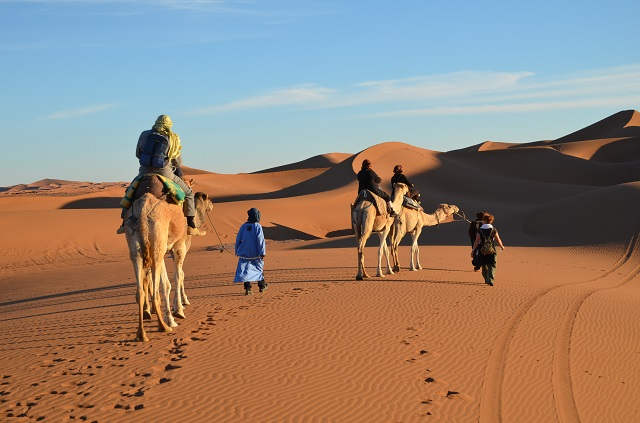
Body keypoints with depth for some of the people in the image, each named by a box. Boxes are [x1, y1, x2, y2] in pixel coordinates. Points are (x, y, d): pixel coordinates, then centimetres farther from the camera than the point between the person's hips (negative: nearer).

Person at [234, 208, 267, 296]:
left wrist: (237, 252, 18)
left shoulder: (243, 226, 2)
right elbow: (260, 240, -14)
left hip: (245, 253, 2)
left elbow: (238, 239, 8)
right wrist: (263, 253, -12)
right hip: (255, 253, -2)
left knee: (245, 270, 1)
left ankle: (247, 288, -13)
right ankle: (262, 286, 29)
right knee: (259, 268, 17)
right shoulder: (257, 226, -10)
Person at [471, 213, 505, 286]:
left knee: (484, 266, 16)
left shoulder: (480, 230, -2)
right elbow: (498, 240, 5)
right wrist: (502, 246, 23)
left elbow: (477, 241, -5)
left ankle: (486, 279, 25)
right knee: (492, 266, -1)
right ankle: (490, 279, -20)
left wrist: (473, 250, 0)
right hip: (491, 251, -1)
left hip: (482, 251, 1)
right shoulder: (494, 229, -2)